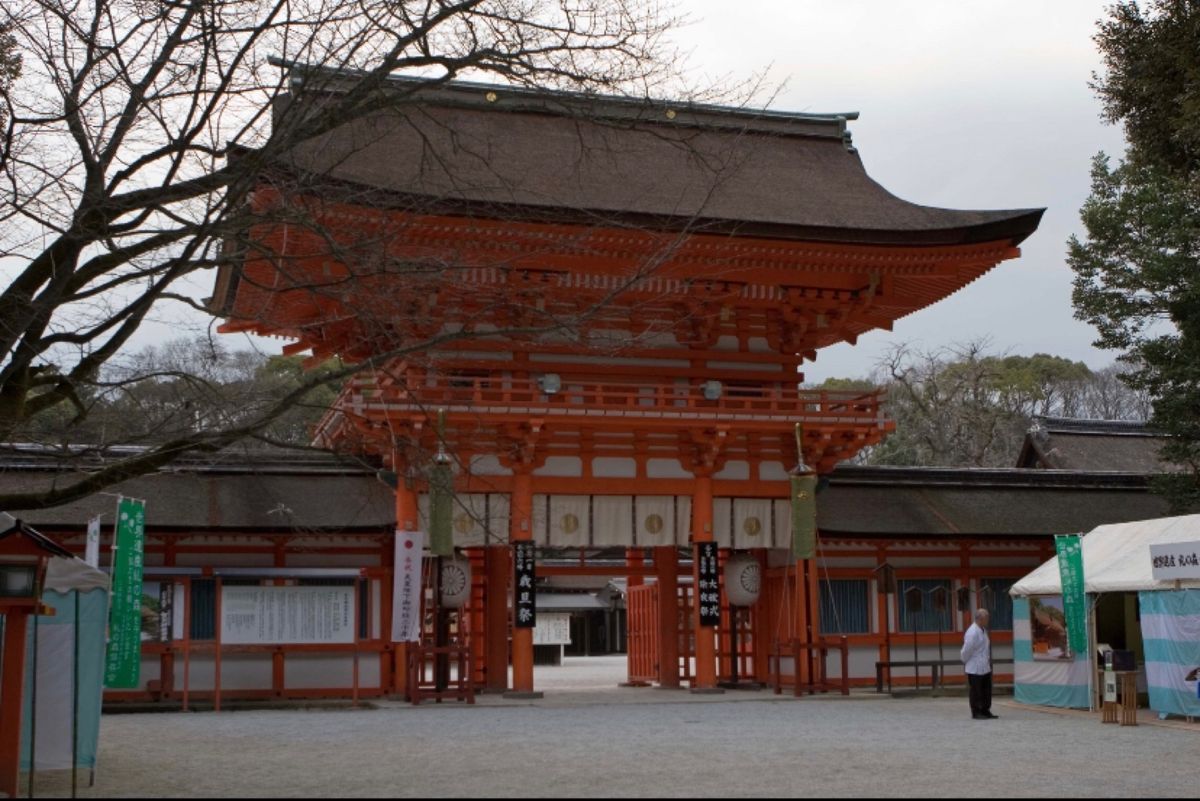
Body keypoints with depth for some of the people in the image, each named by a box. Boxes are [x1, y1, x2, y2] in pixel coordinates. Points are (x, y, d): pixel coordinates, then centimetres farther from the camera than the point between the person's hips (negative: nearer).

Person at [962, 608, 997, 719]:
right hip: (975, 668, -9)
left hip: (985, 667, 9)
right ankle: (976, 712, 10)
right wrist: (965, 662, -4)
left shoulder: (983, 630, 8)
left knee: (987, 690, 14)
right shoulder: (972, 633, -22)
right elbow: (966, 650, -17)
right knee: (976, 691, 1)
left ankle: (985, 711, 23)